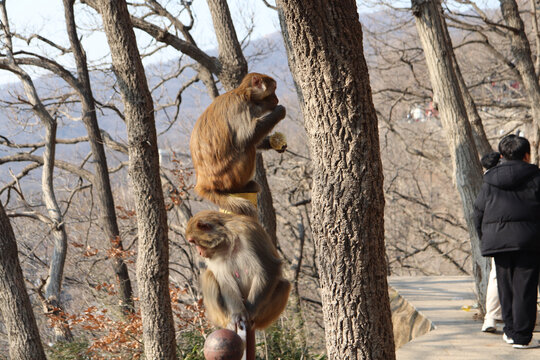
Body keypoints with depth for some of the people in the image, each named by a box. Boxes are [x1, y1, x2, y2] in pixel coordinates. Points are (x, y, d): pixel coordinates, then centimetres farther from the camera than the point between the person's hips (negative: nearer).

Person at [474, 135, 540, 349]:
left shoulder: (490, 181, 10)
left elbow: (478, 214, 11)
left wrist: (486, 240, 20)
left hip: (498, 240, 3)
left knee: (506, 287, 13)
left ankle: (511, 331, 18)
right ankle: (521, 337, -4)